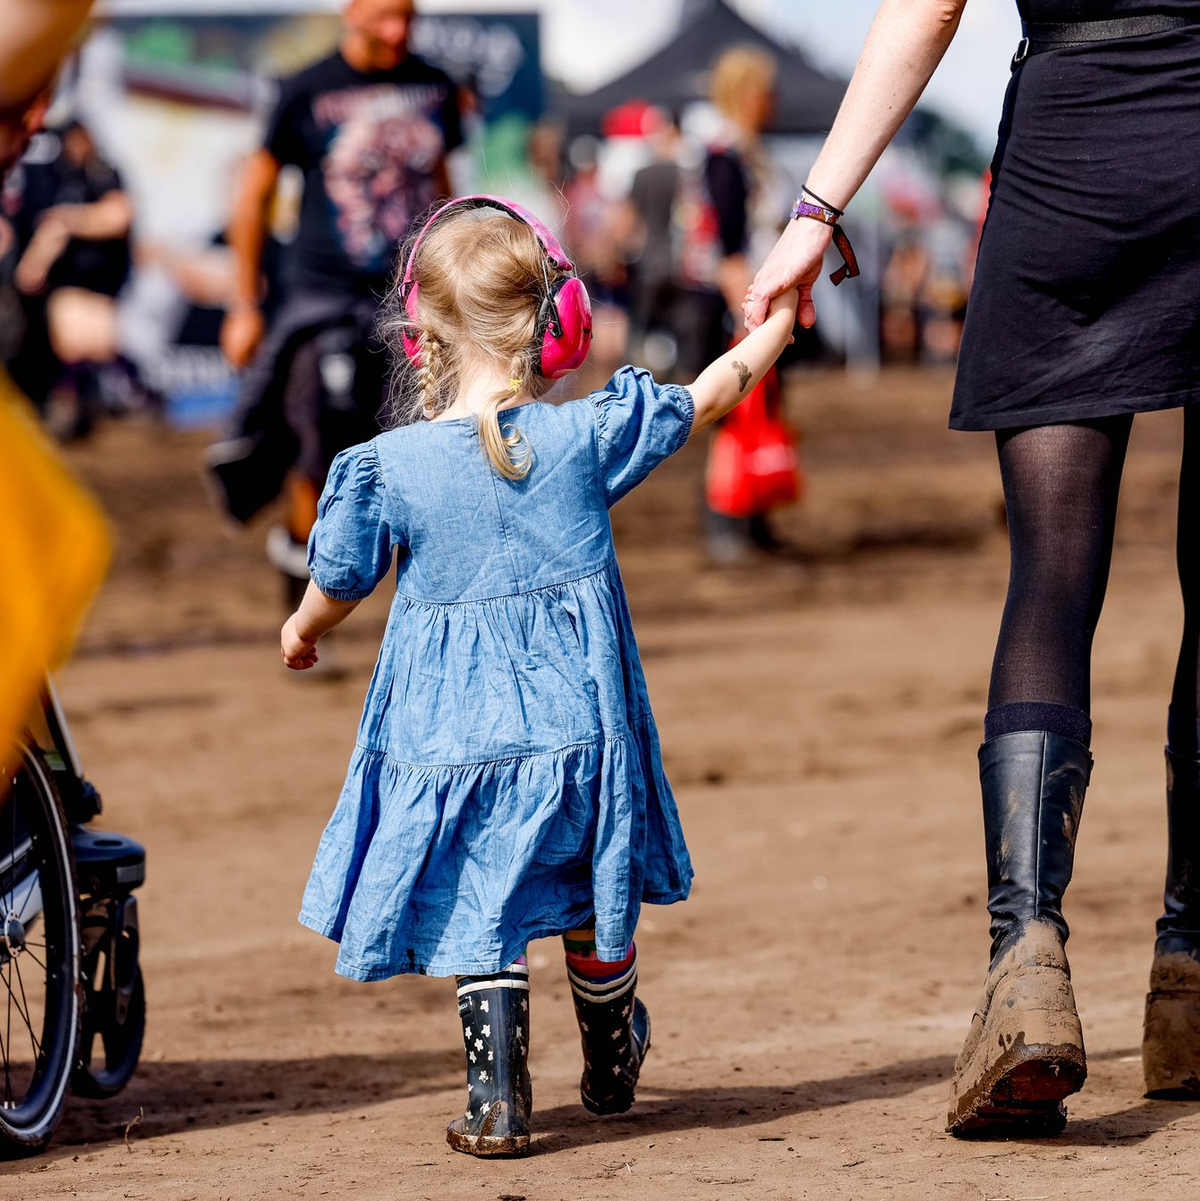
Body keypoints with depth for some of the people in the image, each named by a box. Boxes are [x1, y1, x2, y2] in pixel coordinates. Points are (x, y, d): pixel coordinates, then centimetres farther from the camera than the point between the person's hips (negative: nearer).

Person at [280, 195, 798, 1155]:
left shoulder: (390, 467, -10)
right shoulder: (587, 437, -7)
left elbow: (340, 584, 4)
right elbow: (709, 397, 9)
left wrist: (302, 631, 27)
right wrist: (777, 324, 26)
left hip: (452, 734, -1)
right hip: (577, 721, 2)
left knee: (479, 916, 7)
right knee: (593, 909, 19)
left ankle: (498, 1099, -2)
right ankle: (612, 1066, 38)